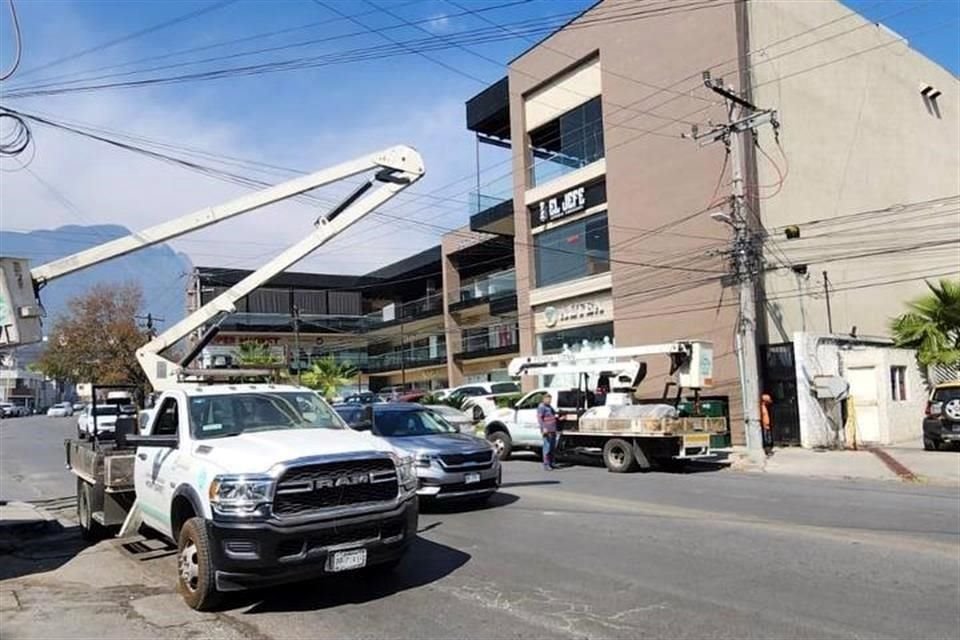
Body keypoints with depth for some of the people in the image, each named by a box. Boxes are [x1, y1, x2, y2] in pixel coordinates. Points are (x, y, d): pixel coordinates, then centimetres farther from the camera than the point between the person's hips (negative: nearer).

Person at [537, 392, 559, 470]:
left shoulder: (550, 407, 20)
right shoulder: (541, 407, -9)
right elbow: (539, 418, -18)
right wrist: (543, 428, -27)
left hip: (553, 431, 9)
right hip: (547, 431, -9)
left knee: (553, 448, 13)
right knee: (547, 447, -10)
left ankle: (551, 463, 21)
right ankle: (546, 464, -7)